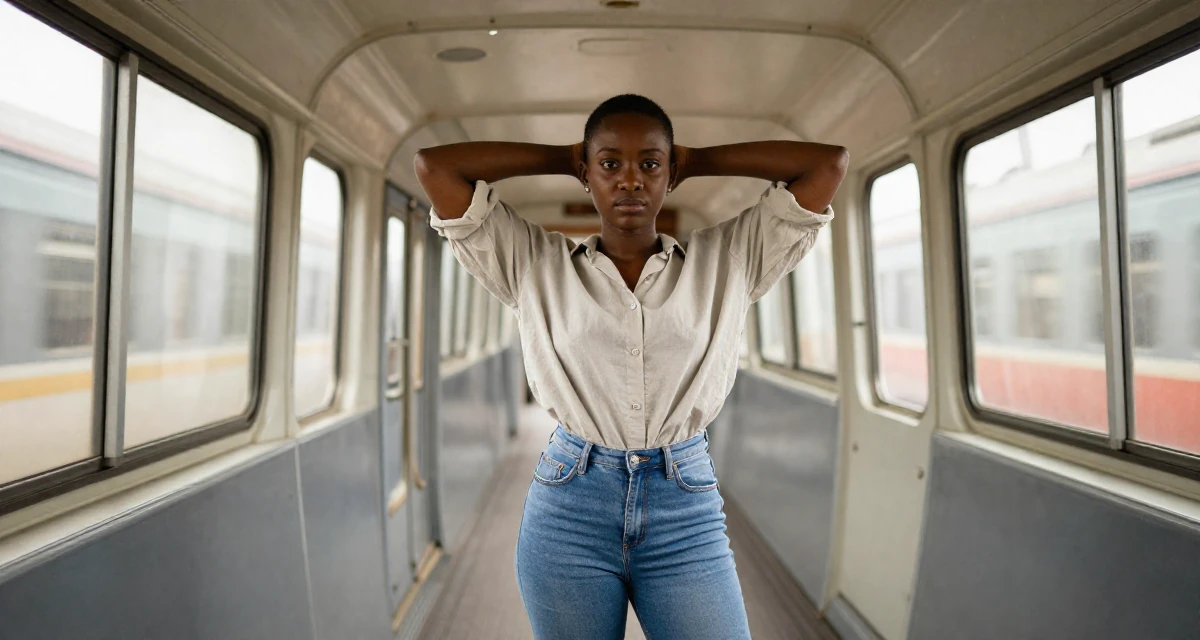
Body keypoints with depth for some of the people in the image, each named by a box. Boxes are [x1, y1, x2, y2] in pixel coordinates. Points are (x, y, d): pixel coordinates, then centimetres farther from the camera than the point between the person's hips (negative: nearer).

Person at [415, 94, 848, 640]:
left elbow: (829, 163, 3)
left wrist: (697, 159, 9)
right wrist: (563, 158, 8)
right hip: (568, 511, 0)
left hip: (689, 514, 1)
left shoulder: (727, 262, 6)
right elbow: (435, 166, 2)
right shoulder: (537, 266, 5)